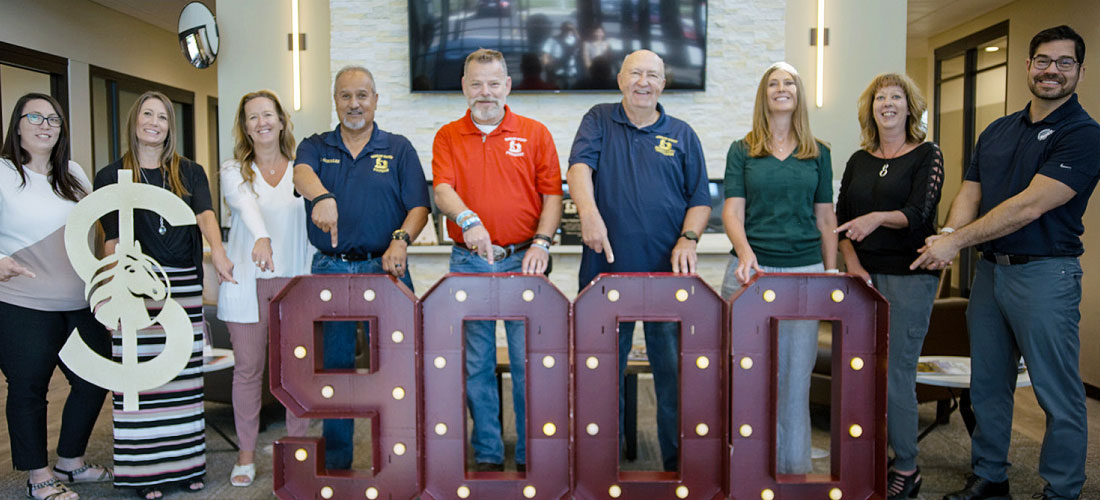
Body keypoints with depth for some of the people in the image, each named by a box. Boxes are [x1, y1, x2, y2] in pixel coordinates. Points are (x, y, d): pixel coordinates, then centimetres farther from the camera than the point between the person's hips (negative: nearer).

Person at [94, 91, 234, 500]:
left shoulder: (190, 172, 12)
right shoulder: (112, 176, 8)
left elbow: (204, 213, -7)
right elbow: (112, 240, 1)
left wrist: (217, 250, -27)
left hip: (184, 285, 2)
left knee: (184, 375, 5)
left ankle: (185, 465, 14)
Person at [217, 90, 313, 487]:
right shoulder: (234, 171, 4)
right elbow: (246, 204, -18)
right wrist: (261, 238, -39)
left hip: (294, 283, 0)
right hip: (246, 283, 0)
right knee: (247, 369, 7)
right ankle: (246, 453, 20)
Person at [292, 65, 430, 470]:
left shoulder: (398, 149, 9)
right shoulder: (316, 146, 11)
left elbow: (419, 206, 1)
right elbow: (302, 173, -13)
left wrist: (401, 239, -19)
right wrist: (322, 196, -36)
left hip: (384, 269, -1)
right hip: (329, 270, 1)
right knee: (334, 367, 8)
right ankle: (335, 463, 21)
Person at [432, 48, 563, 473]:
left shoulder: (535, 134, 8)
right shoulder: (448, 137, 10)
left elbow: (552, 194, 4)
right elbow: (442, 190, -4)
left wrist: (541, 243, -10)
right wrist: (467, 219, -23)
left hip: (524, 261, -1)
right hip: (468, 263, 1)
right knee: (475, 365, 7)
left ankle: (532, 456, 14)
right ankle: (487, 456, 19)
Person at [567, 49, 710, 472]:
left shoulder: (682, 135, 12)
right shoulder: (599, 121, 9)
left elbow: (700, 199, 11)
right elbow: (579, 168, -9)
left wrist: (688, 238, -7)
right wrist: (589, 211, -27)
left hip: (668, 273, 1)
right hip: (606, 270, 0)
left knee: (675, 370, 3)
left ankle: (679, 464, 16)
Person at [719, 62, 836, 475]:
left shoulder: (818, 153, 11)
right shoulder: (742, 151, 7)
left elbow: (826, 219, 12)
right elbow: (732, 211, -2)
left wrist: (831, 275, 7)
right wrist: (745, 252, -20)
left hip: (804, 271, 1)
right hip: (751, 269, -1)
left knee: (796, 374, 3)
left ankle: (794, 466, 16)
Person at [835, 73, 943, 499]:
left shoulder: (927, 155, 2)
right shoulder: (858, 161, 14)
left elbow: (918, 212, -11)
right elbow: (842, 221, 12)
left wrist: (879, 217, -29)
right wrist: (853, 264, -2)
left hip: (909, 276, -4)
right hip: (864, 274, 4)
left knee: (896, 373, -6)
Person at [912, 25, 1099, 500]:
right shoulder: (997, 131, 13)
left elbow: (1030, 206, -19)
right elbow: (969, 194, 7)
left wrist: (958, 241, -18)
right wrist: (948, 236, -14)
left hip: (1045, 271, -6)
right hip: (990, 269, 7)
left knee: (1058, 394, 3)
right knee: (987, 385, 15)